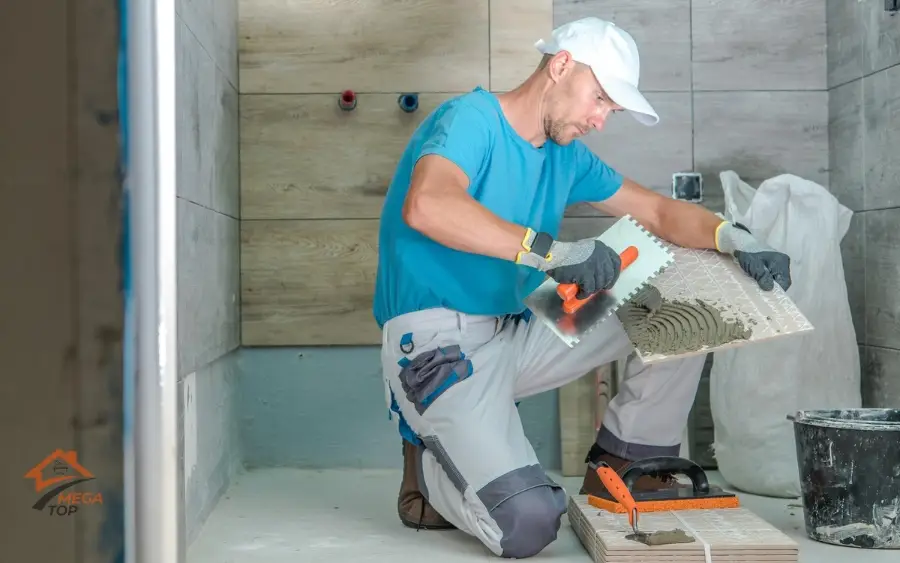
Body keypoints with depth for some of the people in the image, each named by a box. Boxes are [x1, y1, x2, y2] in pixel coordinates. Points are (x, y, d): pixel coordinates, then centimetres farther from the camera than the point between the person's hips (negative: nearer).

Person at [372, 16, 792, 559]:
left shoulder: (567, 156, 11)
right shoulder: (472, 118, -13)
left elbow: (659, 211, 14)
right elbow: (426, 206, -33)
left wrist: (733, 238, -6)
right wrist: (549, 249, -37)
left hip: (515, 333, 8)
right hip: (436, 342, -8)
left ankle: (621, 470, 13)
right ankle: (430, 470, 6)